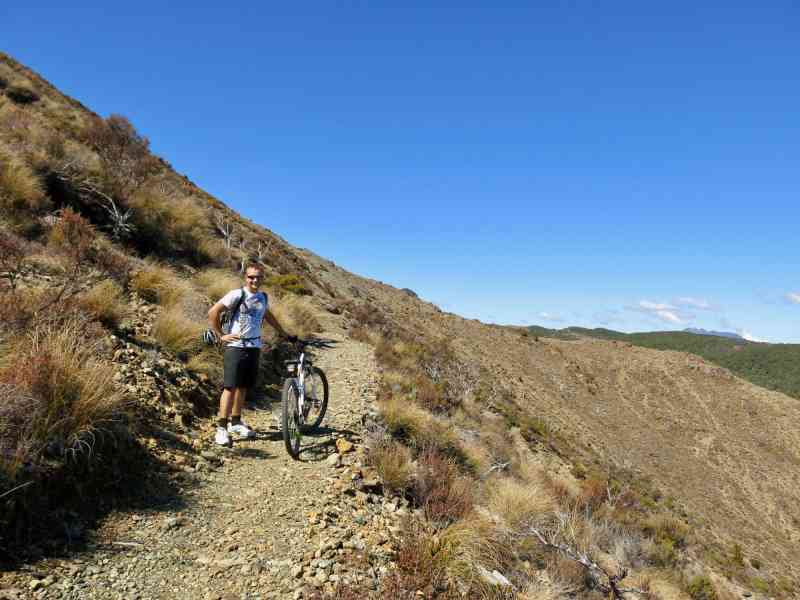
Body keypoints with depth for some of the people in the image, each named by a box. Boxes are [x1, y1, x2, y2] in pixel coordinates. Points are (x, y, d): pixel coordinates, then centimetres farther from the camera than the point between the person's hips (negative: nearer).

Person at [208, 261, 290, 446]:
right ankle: (221, 427, 0)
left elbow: (268, 316, 28)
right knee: (230, 386, -5)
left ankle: (235, 422, 25)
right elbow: (213, 312, -10)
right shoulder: (236, 295, -9)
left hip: (254, 347, 6)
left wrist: (283, 333, 30)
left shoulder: (263, 298, 9)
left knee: (243, 386, 13)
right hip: (236, 346, -5)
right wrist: (221, 336, -8)